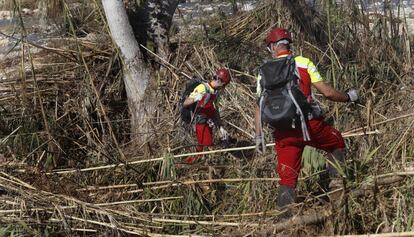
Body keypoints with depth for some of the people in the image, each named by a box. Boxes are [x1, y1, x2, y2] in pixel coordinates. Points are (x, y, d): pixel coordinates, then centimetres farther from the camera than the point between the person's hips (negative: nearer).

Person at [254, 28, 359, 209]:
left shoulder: (264, 72, 6)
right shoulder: (304, 63, 0)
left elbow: (259, 106, 6)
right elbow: (327, 93, -4)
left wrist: (259, 135, 13)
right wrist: (348, 97, 14)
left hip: (283, 132, 2)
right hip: (310, 125, -2)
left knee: (287, 178, 8)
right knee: (337, 143, 26)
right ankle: (337, 179, 13)